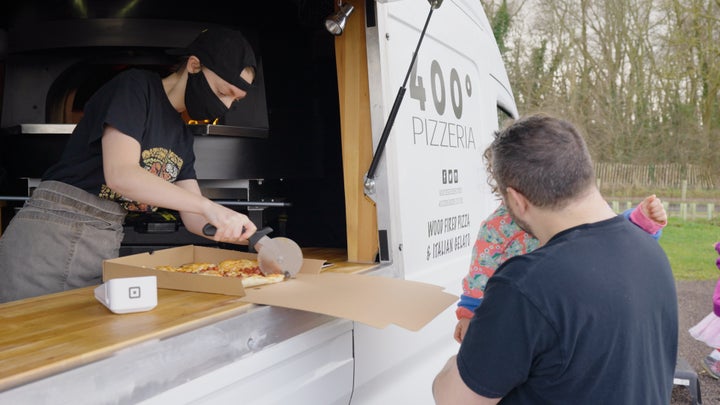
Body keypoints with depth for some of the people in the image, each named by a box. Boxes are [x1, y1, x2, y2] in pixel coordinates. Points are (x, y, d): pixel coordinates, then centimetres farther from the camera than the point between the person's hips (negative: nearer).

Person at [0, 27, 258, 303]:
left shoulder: (182, 137, 12)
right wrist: (208, 206, -25)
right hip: (52, 236, -6)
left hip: (108, 246, 6)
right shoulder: (135, 87, -8)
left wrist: (249, 237, -8)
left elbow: (193, 217, 7)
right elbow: (120, 174, -22)